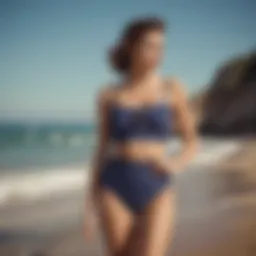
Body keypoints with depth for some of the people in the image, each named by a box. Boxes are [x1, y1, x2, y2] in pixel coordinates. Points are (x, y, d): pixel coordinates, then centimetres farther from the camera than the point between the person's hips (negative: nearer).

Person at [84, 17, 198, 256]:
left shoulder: (173, 89, 3)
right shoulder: (108, 95, 5)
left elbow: (191, 142, 9)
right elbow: (102, 149, 10)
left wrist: (175, 165, -12)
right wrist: (92, 196, 5)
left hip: (155, 193, -1)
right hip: (116, 191, 1)